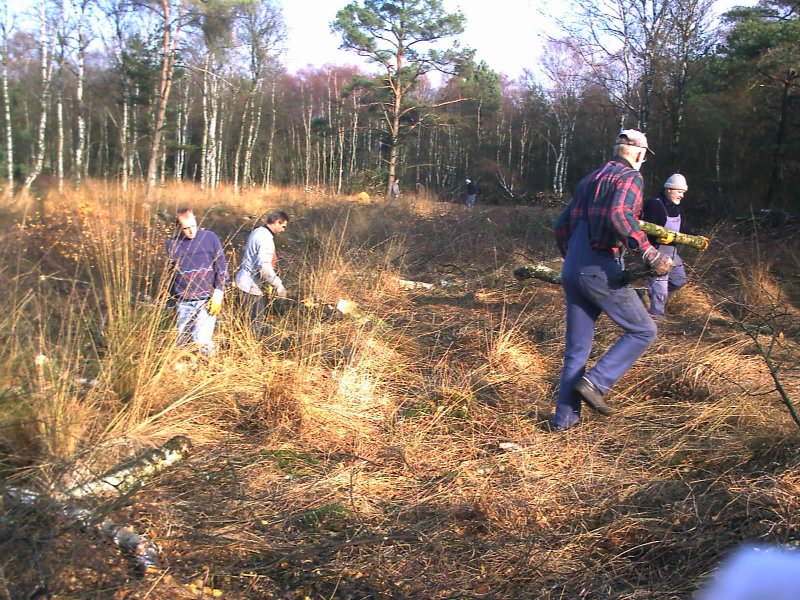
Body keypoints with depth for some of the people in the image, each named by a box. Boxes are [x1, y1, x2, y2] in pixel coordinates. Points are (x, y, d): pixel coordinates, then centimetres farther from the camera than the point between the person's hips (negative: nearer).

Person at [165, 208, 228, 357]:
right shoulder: (172, 243, 6)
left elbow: (222, 268, 0)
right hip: (183, 302, 3)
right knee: (183, 343, 7)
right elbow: (170, 273, 16)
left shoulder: (210, 238, -1)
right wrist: (172, 299, 16)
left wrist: (218, 296, -8)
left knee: (202, 342, -16)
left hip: (206, 300, -3)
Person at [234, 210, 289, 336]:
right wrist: (278, 285, -22)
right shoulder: (266, 239, -20)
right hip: (252, 285, -10)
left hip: (245, 281, 10)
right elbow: (264, 266, -29)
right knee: (255, 321, 0)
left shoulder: (257, 231, 10)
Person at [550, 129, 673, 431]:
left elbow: (562, 224, 23)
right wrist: (650, 253, -26)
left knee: (576, 349, 12)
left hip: (572, 272, 8)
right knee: (643, 331, 7)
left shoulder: (590, 178, 21)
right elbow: (619, 215, -24)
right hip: (601, 271, -8)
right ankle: (596, 382, -5)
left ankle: (564, 417, 14)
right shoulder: (630, 177, -3)